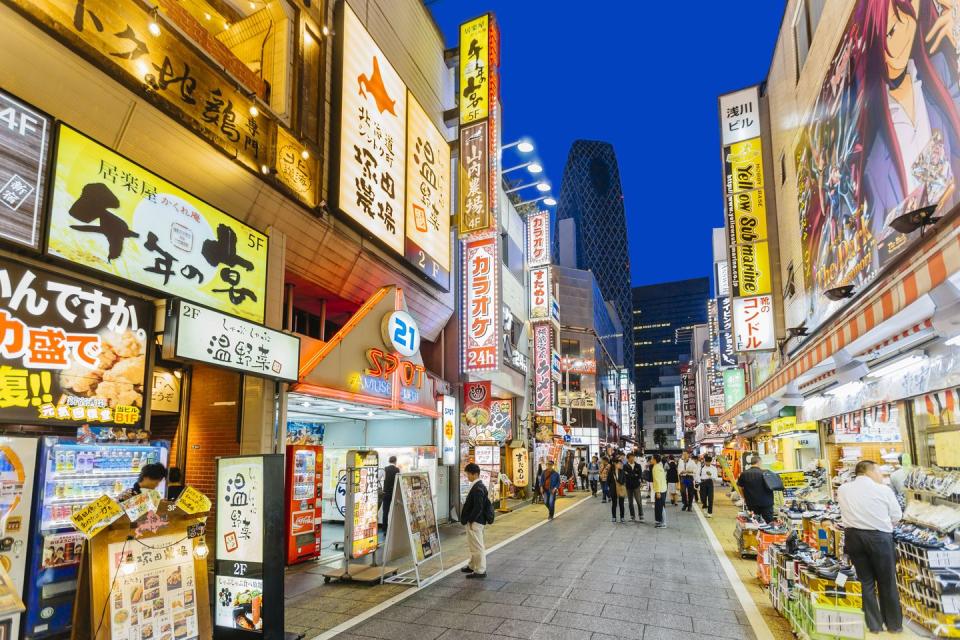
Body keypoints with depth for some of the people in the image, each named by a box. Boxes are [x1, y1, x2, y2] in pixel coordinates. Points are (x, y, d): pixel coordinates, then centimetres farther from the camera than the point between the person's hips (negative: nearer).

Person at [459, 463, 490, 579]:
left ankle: (480, 571, 8)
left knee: (477, 546, -1)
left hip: (475, 522, -10)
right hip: (473, 521, 10)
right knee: (473, 545, 22)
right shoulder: (477, 486, 10)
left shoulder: (478, 488, -21)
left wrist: (470, 520, -18)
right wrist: (469, 519, 17)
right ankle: (472, 566, 35)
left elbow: (478, 507, -25)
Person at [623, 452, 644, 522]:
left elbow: (641, 475, 0)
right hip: (629, 486, 0)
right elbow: (624, 475, -6)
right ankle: (632, 516, 15)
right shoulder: (625, 466, -1)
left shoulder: (638, 466, 4)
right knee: (630, 502, 7)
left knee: (639, 501, -6)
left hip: (636, 486, 0)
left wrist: (641, 482, -12)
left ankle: (641, 516, 3)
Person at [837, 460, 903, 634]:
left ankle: (874, 625, 20)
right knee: (887, 582, 12)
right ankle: (894, 624, 25)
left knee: (865, 581, 13)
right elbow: (897, 516, 2)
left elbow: (847, 513, 11)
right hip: (879, 537, -3)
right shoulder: (883, 489, -5)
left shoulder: (842, 490, 5)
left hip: (853, 536, 3)